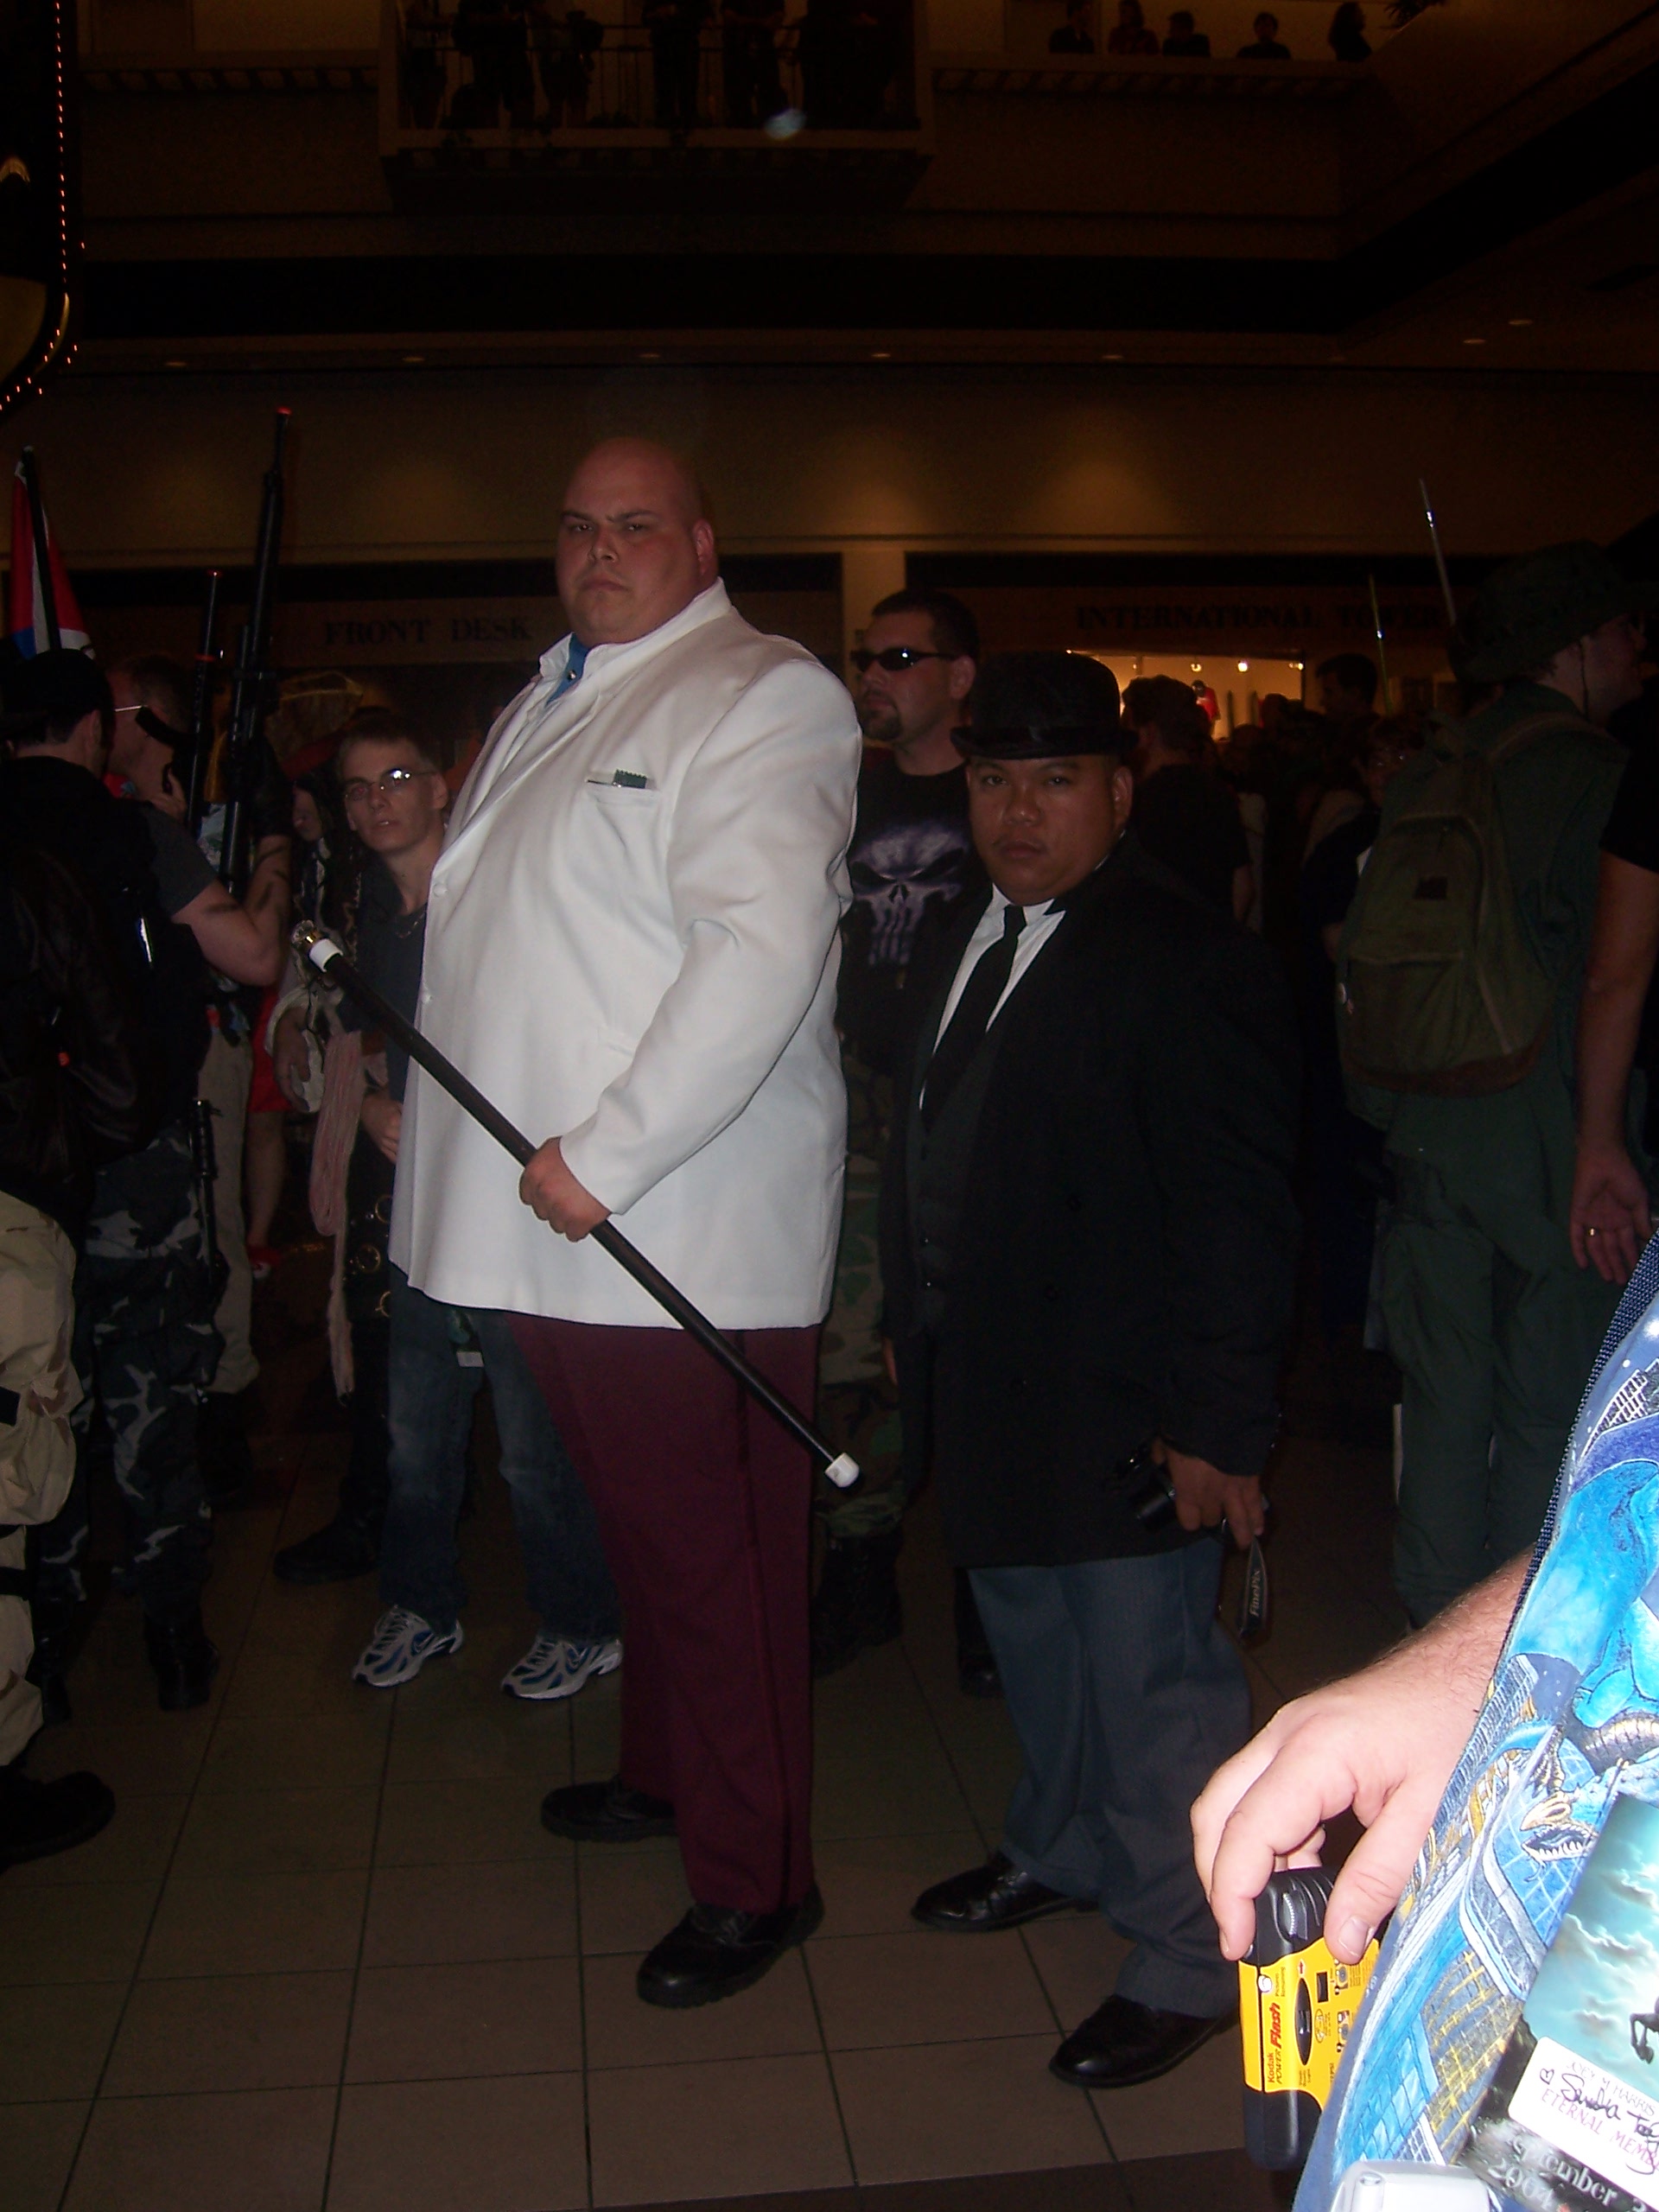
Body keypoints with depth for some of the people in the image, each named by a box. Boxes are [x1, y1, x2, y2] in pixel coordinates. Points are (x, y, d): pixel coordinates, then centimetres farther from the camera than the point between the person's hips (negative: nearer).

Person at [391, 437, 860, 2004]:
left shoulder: (762, 698, -10)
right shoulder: (552, 701, 19)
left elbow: (763, 948, -22)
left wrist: (605, 1154, -22)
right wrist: (428, 1100, 17)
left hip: (680, 1226, -8)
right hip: (557, 1227, 8)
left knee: (715, 1558, 1)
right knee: (637, 1523, 21)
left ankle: (753, 1874, 15)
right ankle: (664, 1772, 40)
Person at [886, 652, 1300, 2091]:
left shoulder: (1191, 963, -16)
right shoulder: (969, 944, 11)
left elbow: (1238, 1214, -19)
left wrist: (1219, 1422, -20)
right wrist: (911, 1327, 17)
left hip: (1123, 1416, -8)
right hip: (990, 1393, 8)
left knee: (1152, 1676, 2)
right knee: (1033, 1639, 23)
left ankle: (1190, 1962, 22)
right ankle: (1063, 1852, 46)